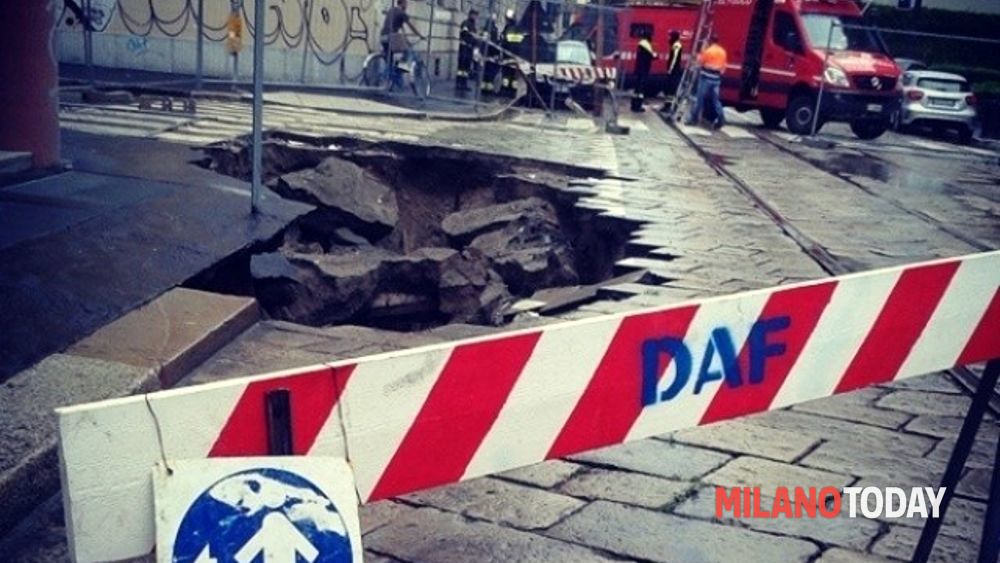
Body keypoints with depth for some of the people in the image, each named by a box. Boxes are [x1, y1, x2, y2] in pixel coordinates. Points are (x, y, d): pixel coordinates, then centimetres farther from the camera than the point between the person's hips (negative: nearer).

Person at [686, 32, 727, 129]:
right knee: (715, 99, 10)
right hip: (716, 78, 5)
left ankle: (694, 118, 7)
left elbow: (700, 62, -4)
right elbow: (723, 66, 13)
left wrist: (700, 54, 12)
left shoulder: (708, 50, -11)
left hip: (706, 77, -5)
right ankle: (721, 118, 0)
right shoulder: (722, 51, 8)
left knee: (700, 98, 2)